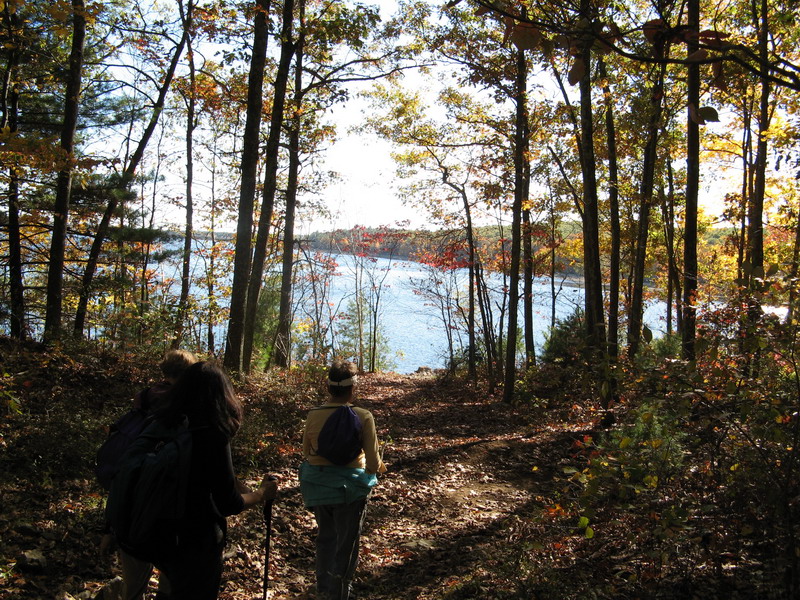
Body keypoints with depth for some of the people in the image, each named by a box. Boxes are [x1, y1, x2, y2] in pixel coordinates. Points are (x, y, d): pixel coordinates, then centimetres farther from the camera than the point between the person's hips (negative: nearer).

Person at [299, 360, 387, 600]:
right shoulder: (363, 417, -18)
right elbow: (373, 463, -16)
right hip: (349, 487, -4)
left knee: (325, 537, 26)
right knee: (346, 544, 14)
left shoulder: (313, 415, -7)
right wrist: (379, 467, 7)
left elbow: (306, 453, 5)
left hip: (317, 486, 4)